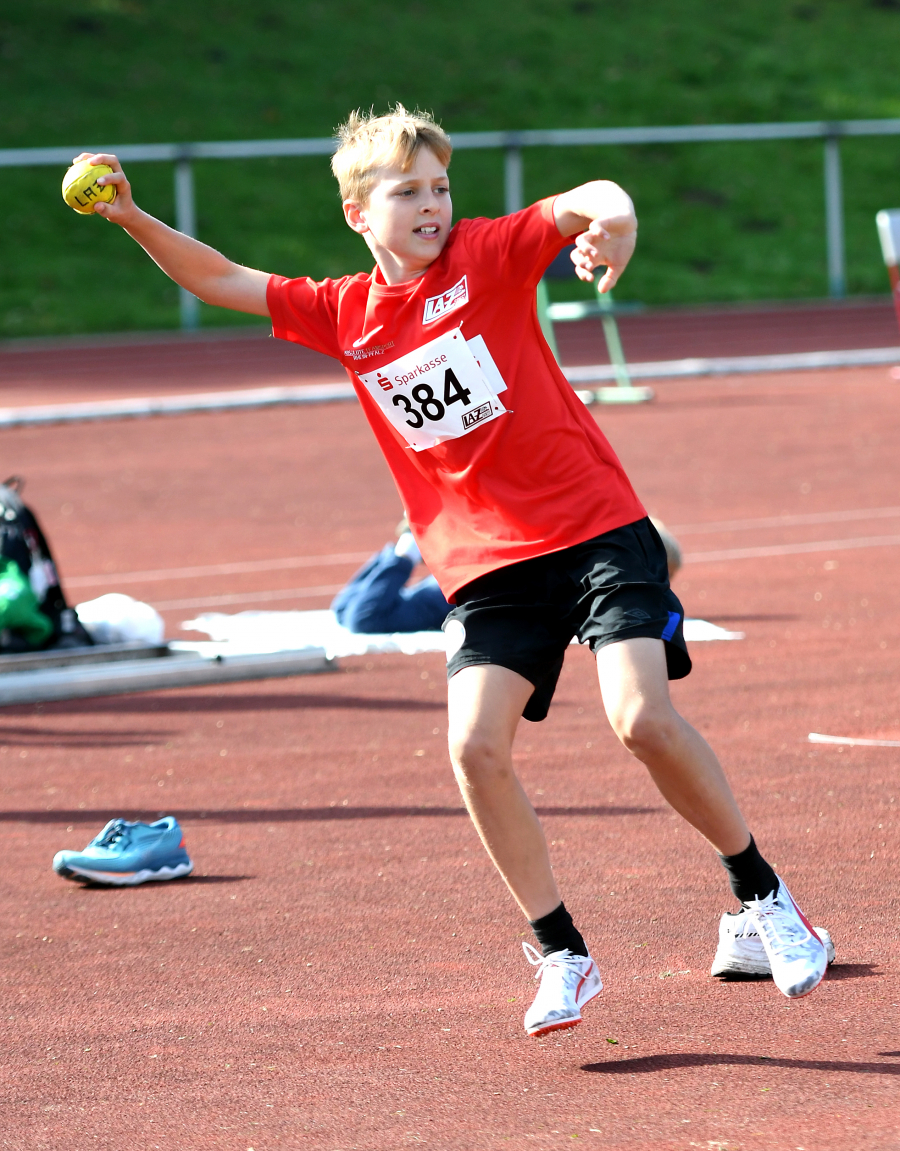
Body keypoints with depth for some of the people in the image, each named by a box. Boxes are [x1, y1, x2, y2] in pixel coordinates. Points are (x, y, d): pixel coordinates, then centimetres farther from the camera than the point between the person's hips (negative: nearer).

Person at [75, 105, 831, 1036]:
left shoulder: (487, 255, -4)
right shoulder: (342, 314, 8)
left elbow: (586, 203, -17)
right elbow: (223, 281, 16)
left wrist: (611, 219, -41)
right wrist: (134, 221, 2)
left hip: (597, 531, -4)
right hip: (484, 567, 4)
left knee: (644, 720, -18)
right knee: (475, 750, -13)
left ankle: (762, 897, 4)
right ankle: (561, 957, 2)